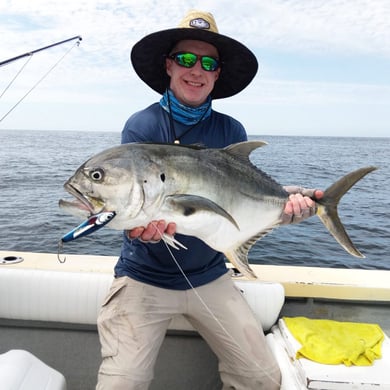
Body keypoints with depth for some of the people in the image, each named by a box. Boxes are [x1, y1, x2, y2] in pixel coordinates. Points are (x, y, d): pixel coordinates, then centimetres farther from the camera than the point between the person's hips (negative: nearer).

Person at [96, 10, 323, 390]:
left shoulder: (231, 130, 1)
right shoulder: (141, 125, -7)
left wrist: (284, 201, -20)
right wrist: (139, 226, -36)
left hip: (209, 277, 3)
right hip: (144, 278, -2)